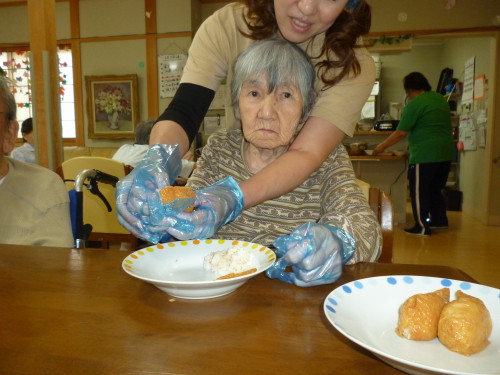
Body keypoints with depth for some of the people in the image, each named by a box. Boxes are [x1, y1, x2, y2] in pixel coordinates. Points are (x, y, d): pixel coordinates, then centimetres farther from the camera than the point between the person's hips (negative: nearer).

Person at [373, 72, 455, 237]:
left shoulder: (414, 104, -12)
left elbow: (401, 133, -12)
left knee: (419, 191, 0)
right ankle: (440, 220, 30)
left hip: (425, 155, -9)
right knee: (435, 189, 20)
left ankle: (422, 227, 5)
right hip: (445, 153, 9)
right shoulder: (440, 99, 14)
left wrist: (382, 146, -2)